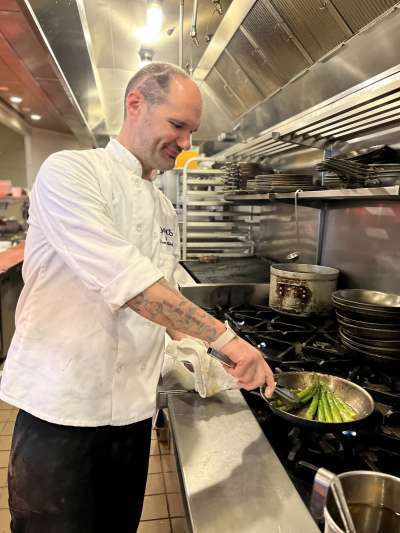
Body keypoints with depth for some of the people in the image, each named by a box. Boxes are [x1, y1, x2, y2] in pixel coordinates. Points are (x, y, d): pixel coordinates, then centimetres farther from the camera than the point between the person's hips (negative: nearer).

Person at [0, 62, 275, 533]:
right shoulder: (69, 172, -13)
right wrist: (222, 335, -27)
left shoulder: (163, 209, 10)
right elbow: (121, 278, -27)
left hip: (131, 406, 6)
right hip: (60, 405, -6)